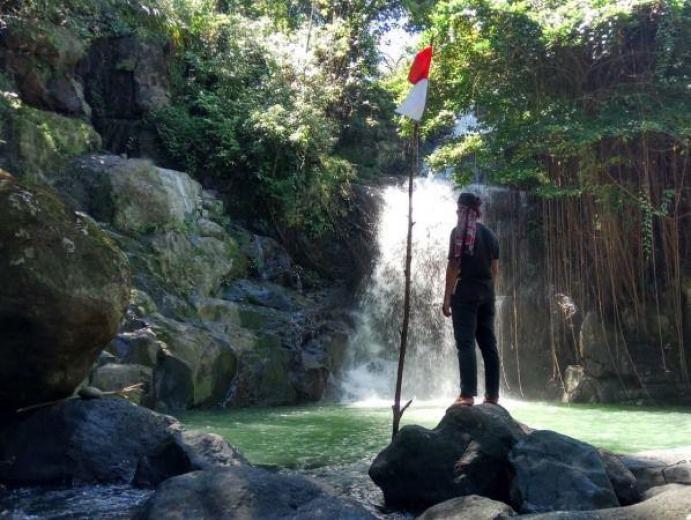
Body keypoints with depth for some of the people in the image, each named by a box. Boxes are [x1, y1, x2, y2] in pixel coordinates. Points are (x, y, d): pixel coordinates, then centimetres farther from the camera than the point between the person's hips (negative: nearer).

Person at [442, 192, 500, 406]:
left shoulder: (459, 231, -5)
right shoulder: (490, 234, 13)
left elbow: (453, 266, -9)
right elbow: (495, 270, 13)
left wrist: (447, 297, -7)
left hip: (465, 293, -6)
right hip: (487, 294, 6)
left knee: (465, 343, -6)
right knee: (488, 343, 8)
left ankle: (468, 394, -10)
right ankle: (492, 394, 11)